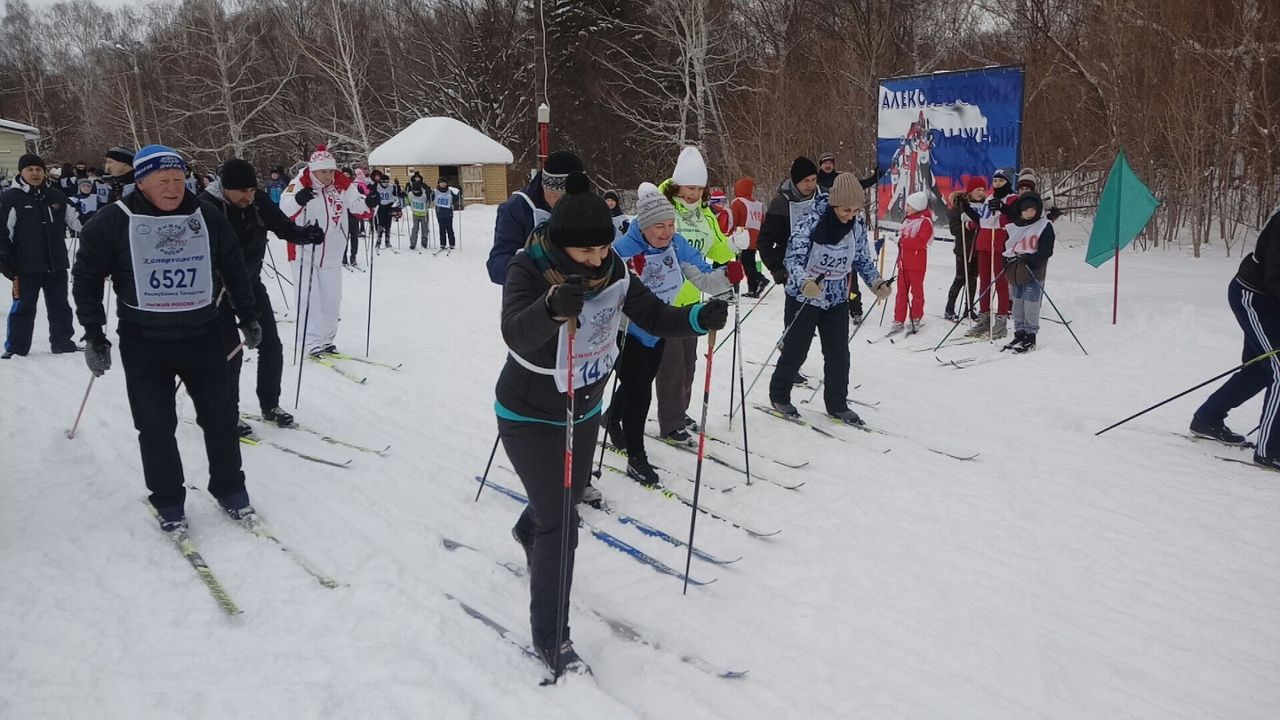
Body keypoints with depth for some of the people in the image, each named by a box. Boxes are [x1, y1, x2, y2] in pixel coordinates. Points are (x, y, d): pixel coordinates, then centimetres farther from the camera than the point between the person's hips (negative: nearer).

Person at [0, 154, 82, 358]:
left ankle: (63, 342, 24)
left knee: (60, 306, 12)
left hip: (56, 265, 4)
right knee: (23, 308, 2)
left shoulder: (56, 196, 8)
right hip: (26, 267, -4)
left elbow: (77, 221, 17)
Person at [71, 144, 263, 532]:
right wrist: (94, 336, -3)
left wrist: (248, 317, 12)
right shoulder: (114, 222, -8)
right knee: (156, 426, 5)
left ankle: (229, 488, 25)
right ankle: (168, 501, 21)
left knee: (219, 416, 7)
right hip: (143, 342, -2)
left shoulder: (207, 217, -1)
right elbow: (87, 278, -1)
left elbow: (234, 268, 10)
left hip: (202, 335, 2)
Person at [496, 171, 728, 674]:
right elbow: (516, 334, -44)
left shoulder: (612, 270, -14)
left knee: (569, 496, 27)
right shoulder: (529, 269, -28)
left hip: (584, 411, 6)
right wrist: (553, 306, -66)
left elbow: (655, 318, -12)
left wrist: (701, 317, -32)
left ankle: (529, 531, 64)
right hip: (529, 416, -6)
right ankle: (550, 637, 7)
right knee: (561, 523, -9)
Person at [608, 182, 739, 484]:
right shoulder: (623, 249, -26)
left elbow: (704, 279, -11)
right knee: (639, 392, -8)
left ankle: (613, 418, 55)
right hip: (627, 332, -6)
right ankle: (636, 457, 11)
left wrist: (727, 276, -31)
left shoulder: (677, 245, -12)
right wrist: (628, 273, -50)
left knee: (640, 384, 24)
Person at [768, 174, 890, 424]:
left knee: (839, 354, 6)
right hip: (804, 296, -4)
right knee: (796, 350, 6)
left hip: (837, 299, 5)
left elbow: (863, 259, 8)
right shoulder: (812, 221, -21)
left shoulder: (858, 225, -4)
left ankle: (837, 404, 20)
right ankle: (779, 396, 26)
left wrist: (876, 282, -8)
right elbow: (794, 257, -25)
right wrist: (805, 282, -43)